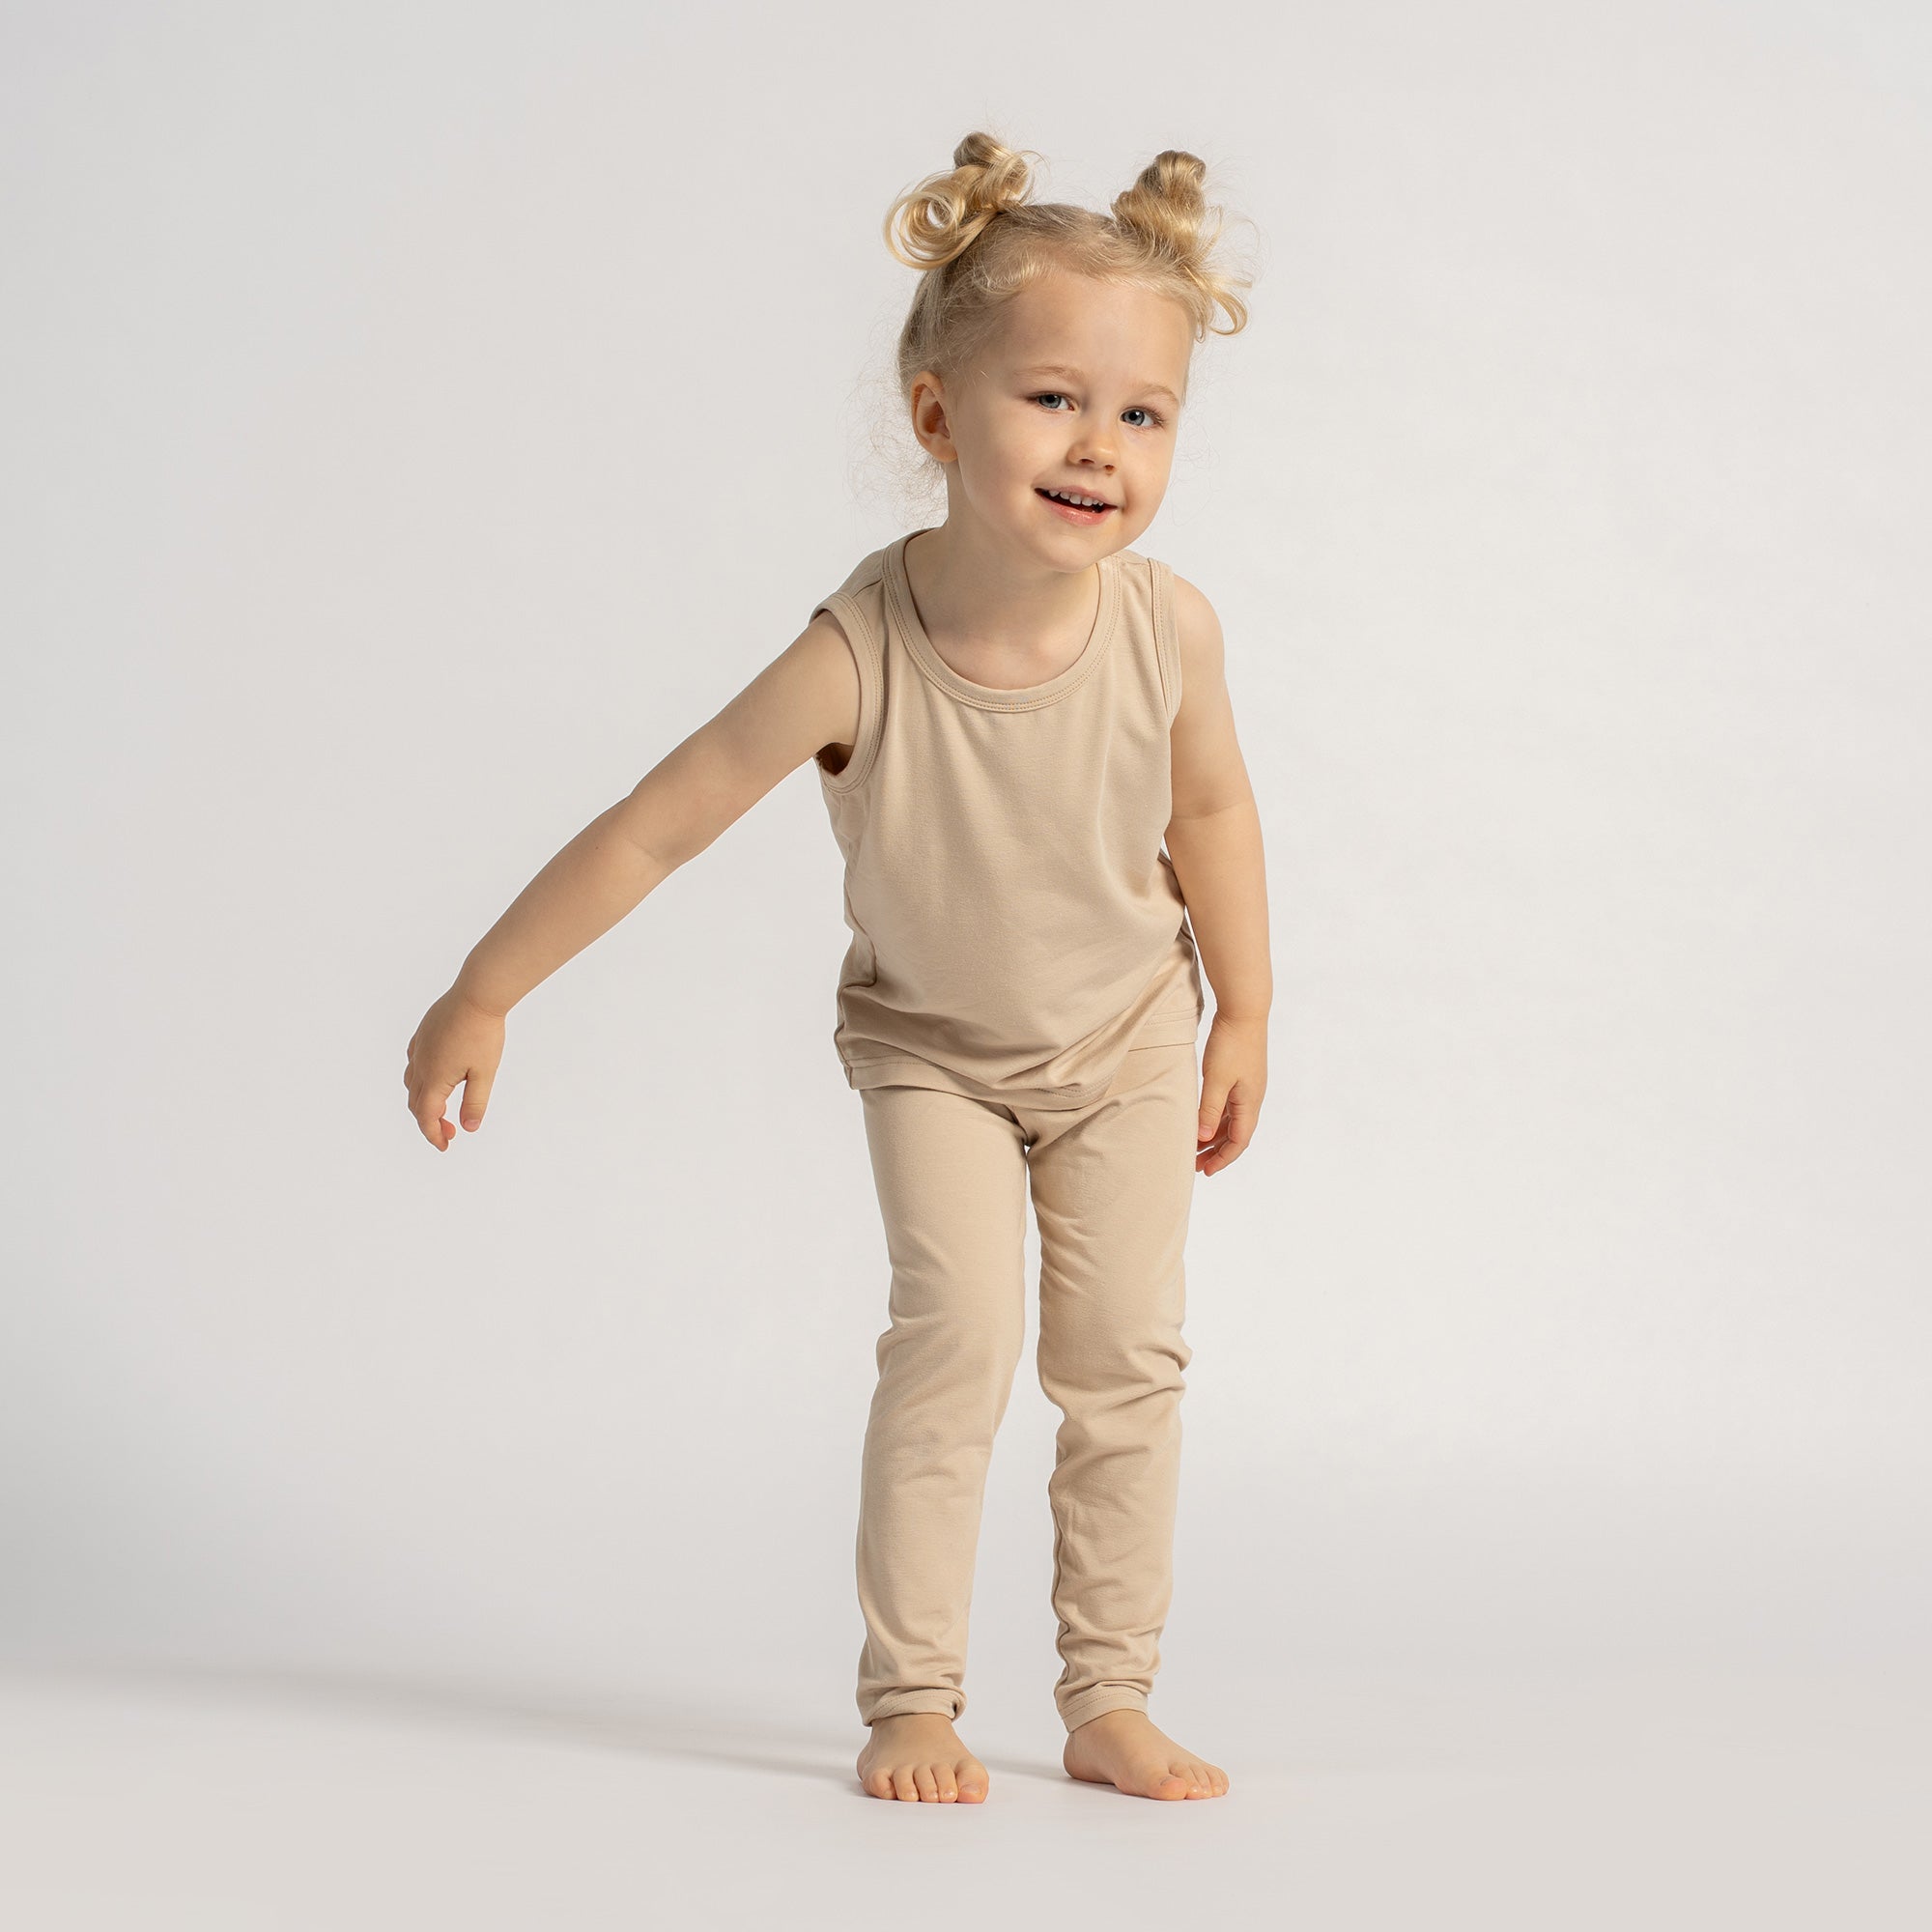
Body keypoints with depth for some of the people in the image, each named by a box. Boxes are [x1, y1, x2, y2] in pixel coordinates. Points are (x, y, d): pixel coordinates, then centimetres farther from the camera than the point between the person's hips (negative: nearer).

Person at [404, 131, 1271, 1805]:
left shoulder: (1170, 626, -25)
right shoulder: (860, 657, -34)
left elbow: (1211, 807, -4)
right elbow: (653, 831, -25)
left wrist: (1245, 1015, 5)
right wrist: (480, 1001, -18)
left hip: (1128, 1036, 3)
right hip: (931, 1042, -2)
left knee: (1128, 1356, 2)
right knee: (956, 1330, -14)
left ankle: (1111, 1702, 13)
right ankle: (912, 1703, -2)